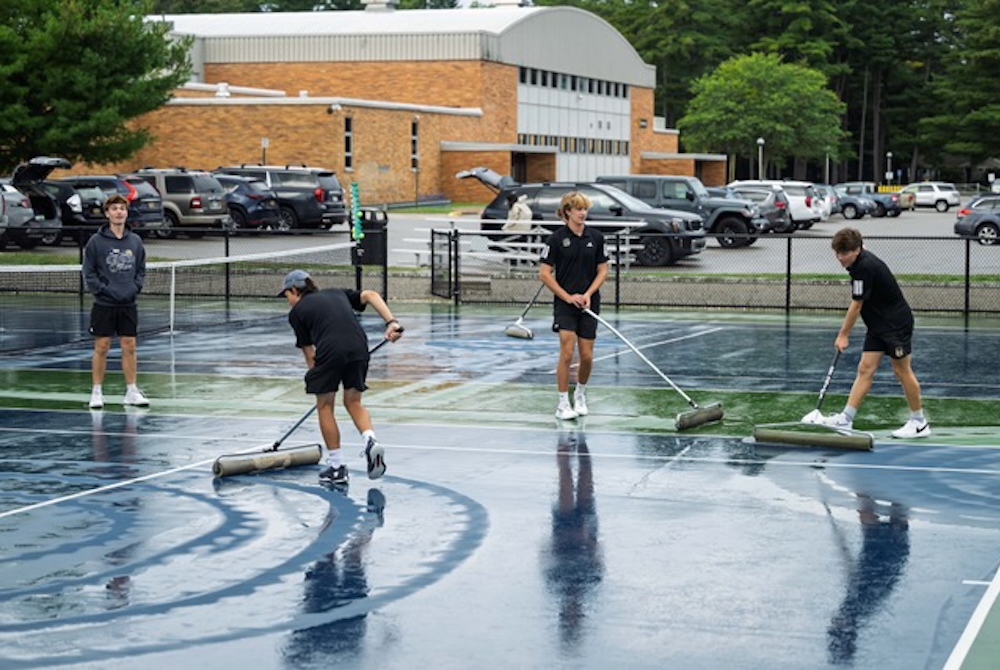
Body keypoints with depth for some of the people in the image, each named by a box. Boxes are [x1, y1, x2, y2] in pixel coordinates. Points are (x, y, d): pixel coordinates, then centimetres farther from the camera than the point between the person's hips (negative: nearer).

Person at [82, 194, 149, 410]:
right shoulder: (96, 241, -4)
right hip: (104, 305, -3)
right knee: (101, 347, 0)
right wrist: (102, 290, -12)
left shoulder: (135, 241, 7)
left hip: (128, 305, 3)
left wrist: (135, 288, -1)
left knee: (129, 346, 5)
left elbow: (141, 269, 14)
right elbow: (88, 272, -3)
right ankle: (97, 392, 8)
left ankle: (131, 391, 12)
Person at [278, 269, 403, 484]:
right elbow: (370, 295, 13)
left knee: (324, 406, 14)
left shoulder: (297, 312, 17)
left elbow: (309, 352, 15)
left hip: (330, 351, -4)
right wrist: (391, 322, 4)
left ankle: (336, 466, 17)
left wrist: (314, 375, 23)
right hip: (359, 347, 4)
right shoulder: (337, 293, 28)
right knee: (353, 402, 21)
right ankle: (370, 440, -5)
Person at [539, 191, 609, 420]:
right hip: (564, 304, -3)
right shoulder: (557, 239, -6)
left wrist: (588, 294, -7)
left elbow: (603, 270, 7)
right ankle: (563, 403, -2)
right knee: (567, 353, -11)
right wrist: (568, 297, -10)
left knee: (587, 356, 3)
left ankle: (581, 395, 29)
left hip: (589, 303, 3)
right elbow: (544, 274, -5)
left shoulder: (596, 237, 3)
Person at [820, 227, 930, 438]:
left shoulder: (865, 267, -24)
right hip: (878, 325, 9)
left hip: (896, 323, -9)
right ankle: (846, 419, 2)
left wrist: (843, 335, -9)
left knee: (902, 371, -1)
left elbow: (856, 306, -18)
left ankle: (919, 423, 11)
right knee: (865, 370, 4)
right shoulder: (860, 261, 5)